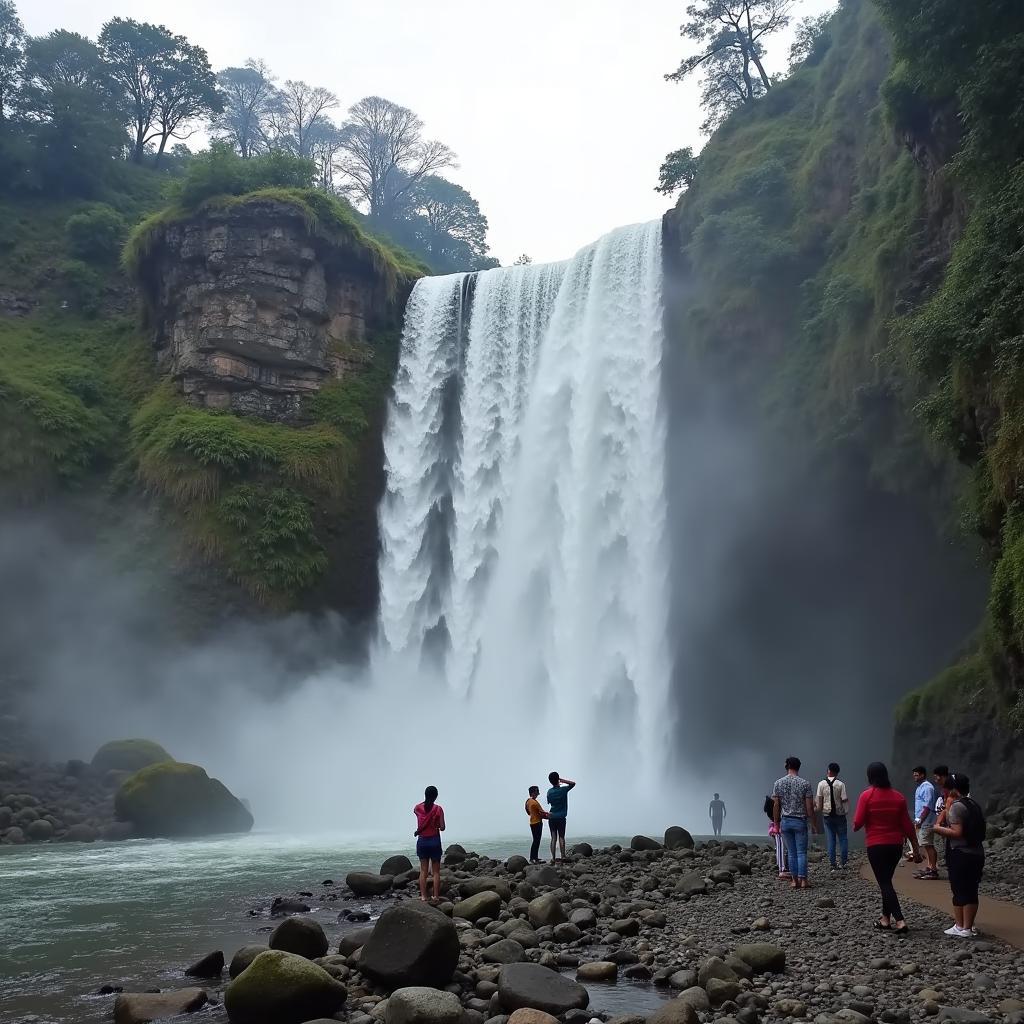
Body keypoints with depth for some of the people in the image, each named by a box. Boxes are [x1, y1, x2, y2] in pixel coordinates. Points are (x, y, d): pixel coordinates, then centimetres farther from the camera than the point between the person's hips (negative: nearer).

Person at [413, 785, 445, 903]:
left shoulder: (417, 808, -2)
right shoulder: (438, 809, -11)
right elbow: (442, 827, -9)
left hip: (422, 841, 2)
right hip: (434, 840, -2)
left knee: (423, 870, 8)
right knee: (436, 871, 6)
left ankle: (423, 896, 5)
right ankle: (436, 896, 4)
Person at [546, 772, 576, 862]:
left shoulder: (549, 792, 1)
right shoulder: (563, 789, -9)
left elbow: (549, 802, 11)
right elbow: (573, 783, 5)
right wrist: (562, 780, 2)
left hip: (551, 817, 3)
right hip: (561, 818, -3)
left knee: (553, 838, 3)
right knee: (561, 837, 2)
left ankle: (553, 857, -2)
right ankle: (563, 856, -1)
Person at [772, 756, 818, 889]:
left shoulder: (778, 783, -1)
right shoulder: (805, 783, -6)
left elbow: (776, 805, -1)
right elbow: (809, 806, -6)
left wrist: (776, 823, 6)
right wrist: (813, 823, 4)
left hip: (785, 821, 2)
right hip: (800, 821, -2)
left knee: (791, 852, 9)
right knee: (801, 852, 3)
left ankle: (795, 880, 9)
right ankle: (803, 880, 0)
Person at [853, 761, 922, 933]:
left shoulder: (867, 796, -11)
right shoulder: (898, 796, 1)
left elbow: (858, 823, -13)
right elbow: (907, 825, 1)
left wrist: (855, 828, 11)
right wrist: (916, 848, 7)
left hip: (876, 846, -5)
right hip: (896, 845, 5)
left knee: (885, 883, -2)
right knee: (886, 880, 19)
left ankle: (900, 921, -14)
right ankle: (886, 919, 24)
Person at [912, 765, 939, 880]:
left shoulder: (927, 788, -15)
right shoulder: (920, 787, 17)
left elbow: (927, 807, -21)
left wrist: (920, 820, -22)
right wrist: (917, 820, 18)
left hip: (926, 823, -10)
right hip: (920, 822, 10)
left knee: (928, 845, -8)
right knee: (924, 845, 13)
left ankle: (933, 870, -6)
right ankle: (928, 867, 19)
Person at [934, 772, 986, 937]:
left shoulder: (956, 806, -13)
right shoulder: (973, 805, 13)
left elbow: (957, 832, -21)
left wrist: (938, 828, -8)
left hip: (960, 855, -8)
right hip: (977, 854, 8)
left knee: (959, 891, -1)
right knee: (971, 891, 12)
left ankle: (960, 927, 4)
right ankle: (969, 926, 17)